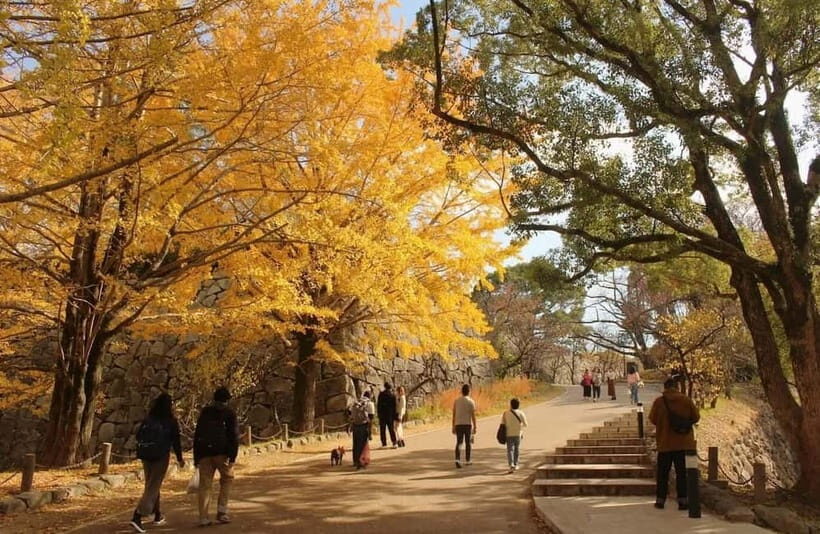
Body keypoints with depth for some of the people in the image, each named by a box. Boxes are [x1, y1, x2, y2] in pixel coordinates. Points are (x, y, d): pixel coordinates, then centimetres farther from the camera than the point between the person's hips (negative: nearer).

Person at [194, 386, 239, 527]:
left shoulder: (204, 412, 16)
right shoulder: (229, 413, 4)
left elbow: (197, 435, 15)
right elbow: (234, 435, -5)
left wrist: (196, 456, 16)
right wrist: (233, 456, -7)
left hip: (204, 452, 3)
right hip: (222, 452, -3)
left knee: (205, 484, 6)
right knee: (227, 479, 13)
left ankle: (203, 518, 4)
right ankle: (221, 511, 3)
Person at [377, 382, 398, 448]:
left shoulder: (381, 394, -2)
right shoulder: (393, 395, 0)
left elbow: (378, 405, -2)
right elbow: (394, 406, 2)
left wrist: (378, 413, 5)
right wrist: (394, 416, 6)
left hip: (382, 414, -1)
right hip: (390, 414, 1)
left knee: (382, 429, 5)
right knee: (391, 428, 6)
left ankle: (384, 443, 2)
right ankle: (394, 442, -4)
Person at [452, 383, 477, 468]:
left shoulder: (456, 401, 3)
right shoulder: (471, 402, -6)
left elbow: (454, 415, 4)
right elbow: (473, 415, -9)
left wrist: (453, 427, 10)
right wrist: (475, 427, -2)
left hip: (458, 425, 2)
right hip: (467, 425, -2)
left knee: (459, 443, 3)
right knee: (468, 443, 13)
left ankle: (457, 460, -16)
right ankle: (468, 460, 22)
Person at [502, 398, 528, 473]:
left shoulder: (506, 413, -5)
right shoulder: (521, 413, -6)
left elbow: (503, 424, -4)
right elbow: (525, 424, -4)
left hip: (509, 434, -1)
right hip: (518, 434, 1)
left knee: (510, 450, -1)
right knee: (517, 449, 18)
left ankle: (511, 465, -20)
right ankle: (515, 465, 25)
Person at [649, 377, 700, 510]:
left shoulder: (659, 401, -8)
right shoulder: (686, 400, -4)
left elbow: (652, 419, -3)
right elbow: (696, 417, 2)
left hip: (665, 443, 0)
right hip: (684, 443, 1)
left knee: (663, 473, 10)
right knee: (682, 472, 7)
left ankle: (660, 500, 13)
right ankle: (682, 500, 6)